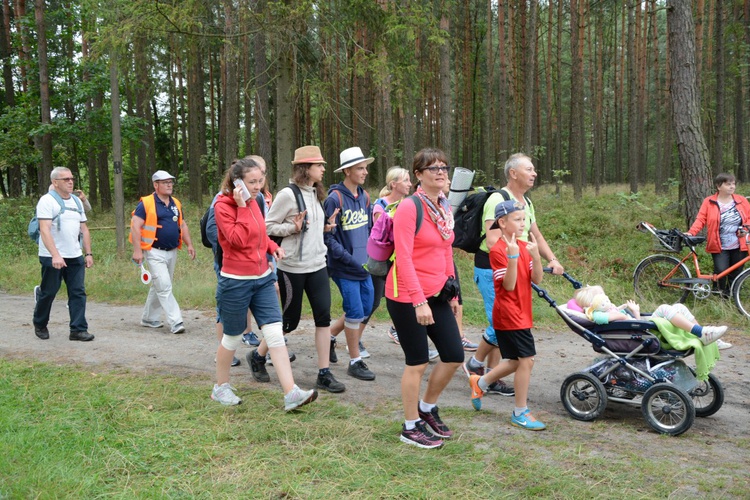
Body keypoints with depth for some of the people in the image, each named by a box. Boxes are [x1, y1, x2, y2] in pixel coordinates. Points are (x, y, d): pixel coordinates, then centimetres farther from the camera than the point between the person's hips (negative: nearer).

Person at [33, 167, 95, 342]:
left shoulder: (76, 201, 13)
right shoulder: (47, 201, -8)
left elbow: (84, 229, 17)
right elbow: (44, 230, -18)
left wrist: (88, 253, 10)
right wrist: (55, 255, -28)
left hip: (75, 257, 6)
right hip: (52, 257, -6)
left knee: (78, 293, -1)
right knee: (48, 293, 6)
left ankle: (78, 330, 2)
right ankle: (39, 324, 28)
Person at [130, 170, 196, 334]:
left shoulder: (176, 203, 11)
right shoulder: (146, 203, -9)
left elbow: (182, 225, 19)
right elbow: (135, 226, -13)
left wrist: (189, 244, 9)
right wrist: (137, 250, -20)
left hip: (172, 252, 7)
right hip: (155, 252, -7)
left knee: (158, 287, 15)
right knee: (164, 287, -12)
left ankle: (149, 318, 28)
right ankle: (176, 322, -11)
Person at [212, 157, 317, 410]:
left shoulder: (253, 202, 9)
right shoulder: (223, 206, -12)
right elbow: (238, 240, -23)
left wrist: (273, 246, 6)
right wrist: (242, 207, -21)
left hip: (263, 278, 6)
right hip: (236, 282, -6)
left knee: (275, 334, -3)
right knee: (233, 337, 9)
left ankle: (291, 394, -6)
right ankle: (220, 388, 30)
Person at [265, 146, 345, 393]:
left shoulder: (315, 193, 11)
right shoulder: (288, 194, -13)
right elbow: (268, 226, -11)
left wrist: (326, 225, 4)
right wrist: (293, 227, -23)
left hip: (317, 265, 7)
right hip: (292, 268, -7)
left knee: (324, 316, 0)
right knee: (290, 320, 4)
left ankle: (324, 374, 6)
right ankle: (258, 356, 28)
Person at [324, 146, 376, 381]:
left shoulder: (364, 196, 7)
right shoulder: (335, 199, -15)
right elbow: (328, 236, -16)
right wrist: (350, 259, -19)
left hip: (363, 266, 7)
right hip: (345, 269, -7)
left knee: (365, 309, 13)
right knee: (355, 313, -3)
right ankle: (355, 362, 11)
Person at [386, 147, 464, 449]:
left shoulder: (445, 208, 11)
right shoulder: (409, 208, -14)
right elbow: (404, 258, -20)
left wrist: (452, 293, 17)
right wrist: (419, 302, -24)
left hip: (437, 294, 8)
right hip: (407, 297, -8)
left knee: (454, 356, 8)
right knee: (417, 363, 1)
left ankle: (427, 408, 31)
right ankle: (411, 427, 18)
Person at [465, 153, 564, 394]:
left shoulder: (526, 203, 13)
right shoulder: (498, 200, -16)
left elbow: (537, 236, 18)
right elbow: (493, 241, -25)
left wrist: (552, 260, 4)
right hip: (491, 269, -9)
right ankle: (475, 364, 11)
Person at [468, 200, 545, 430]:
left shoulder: (523, 246, 9)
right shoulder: (498, 250, -14)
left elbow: (537, 279, 0)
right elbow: (509, 285, -20)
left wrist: (535, 254, -15)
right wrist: (512, 256, -30)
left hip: (522, 313, 9)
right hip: (509, 314, -9)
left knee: (516, 361, 17)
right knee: (527, 360, -8)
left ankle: (480, 383, 37)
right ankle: (520, 413, 5)